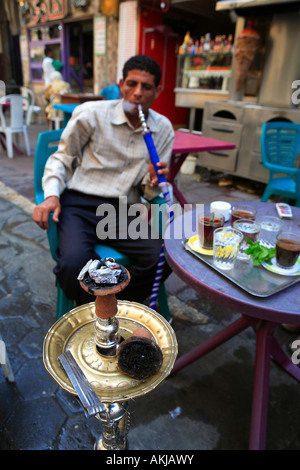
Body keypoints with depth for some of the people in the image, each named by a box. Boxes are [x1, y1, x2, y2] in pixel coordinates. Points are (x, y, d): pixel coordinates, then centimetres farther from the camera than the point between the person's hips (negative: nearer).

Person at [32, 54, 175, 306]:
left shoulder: (163, 129, 9)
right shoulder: (91, 113, -1)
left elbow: (149, 192, 12)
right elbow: (62, 158, 8)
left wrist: (154, 181, -13)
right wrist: (52, 195, -9)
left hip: (121, 211, 3)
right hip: (78, 203, -2)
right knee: (74, 261, -31)